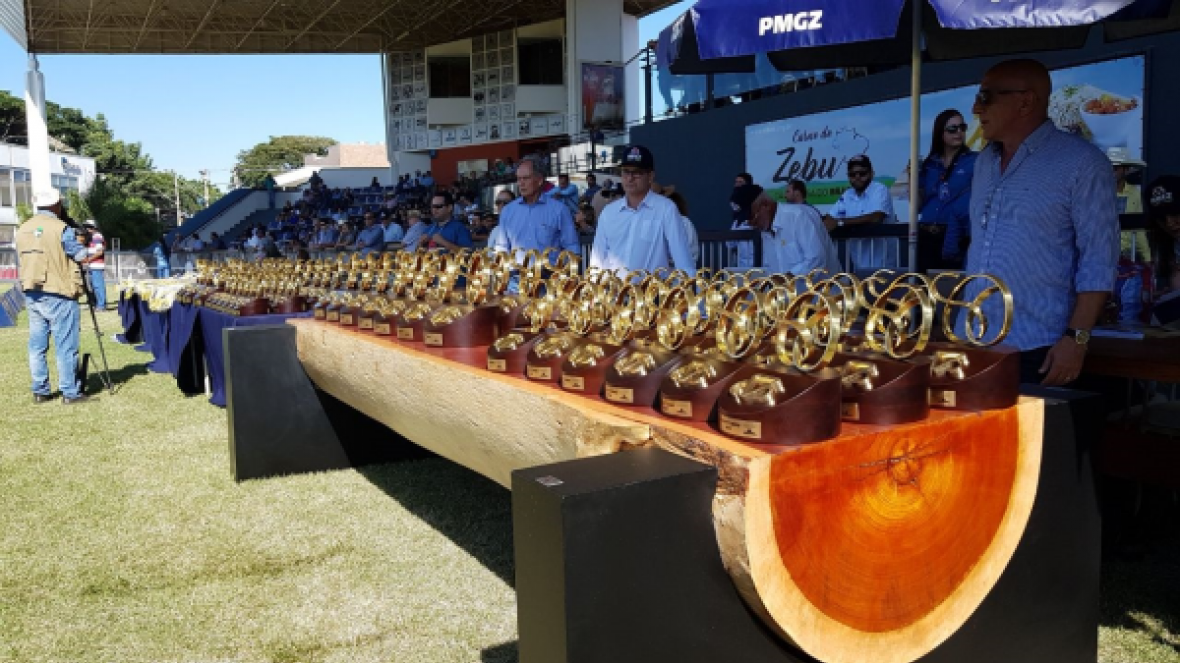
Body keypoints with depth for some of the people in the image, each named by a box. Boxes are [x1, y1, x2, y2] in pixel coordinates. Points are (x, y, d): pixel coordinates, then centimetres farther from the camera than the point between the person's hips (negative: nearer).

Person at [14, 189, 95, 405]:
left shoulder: (22, 230, 10)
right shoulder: (61, 229, -12)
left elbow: (29, 258, 19)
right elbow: (84, 258, -9)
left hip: (31, 294, 7)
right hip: (58, 296, -7)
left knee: (37, 345, 11)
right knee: (66, 346, -1)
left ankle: (40, 391, 16)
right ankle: (70, 392, 2)